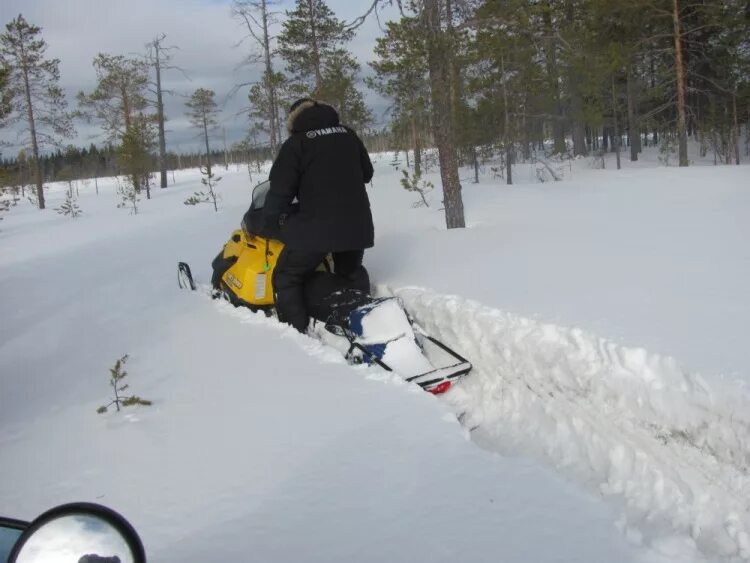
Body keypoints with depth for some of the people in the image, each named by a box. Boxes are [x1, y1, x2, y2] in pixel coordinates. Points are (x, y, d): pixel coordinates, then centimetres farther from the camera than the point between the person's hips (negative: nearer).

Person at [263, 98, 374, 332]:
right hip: (356, 223, 6)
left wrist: (270, 218, 8)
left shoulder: (296, 143, -2)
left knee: (286, 278, 4)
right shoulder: (348, 135, 12)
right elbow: (367, 173, 22)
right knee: (351, 272, 29)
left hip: (316, 225, -5)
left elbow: (281, 187, -6)